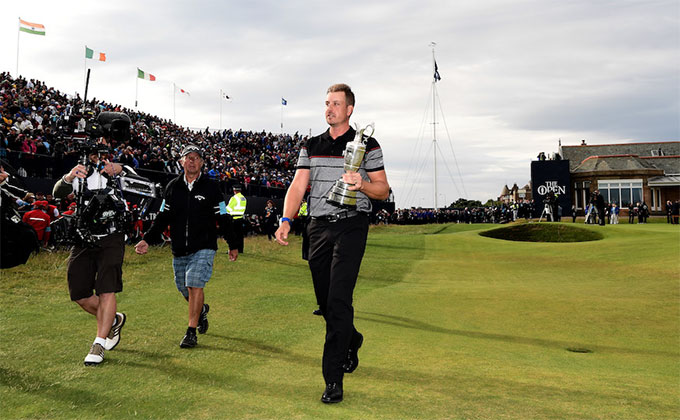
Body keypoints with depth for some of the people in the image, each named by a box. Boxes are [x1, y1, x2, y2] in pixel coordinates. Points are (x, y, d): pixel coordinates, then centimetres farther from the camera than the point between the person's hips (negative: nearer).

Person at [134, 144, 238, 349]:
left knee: (195, 284, -17)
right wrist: (147, 239, 2)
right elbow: (163, 217, 12)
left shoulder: (211, 187, -1)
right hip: (179, 250, 4)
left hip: (204, 248, -4)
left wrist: (232, 246, 8)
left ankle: (191, 332, -8)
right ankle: (202, 309, 42)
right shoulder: (172, 187, 8)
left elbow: (223, 218, 4)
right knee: (184, 289, 11)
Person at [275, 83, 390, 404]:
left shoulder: (367, 145, 4)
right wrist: (286, 220, -11)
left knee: (338, 299, -13)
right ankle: (352, 342, 40)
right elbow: (298, 185, 5)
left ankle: (333, 379, -7)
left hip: (351, 224, -4)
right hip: (319, 227, 4)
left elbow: (383, 190, 5)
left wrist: (362, 184, -17)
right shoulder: (311, 147, 14)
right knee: (325, 301, 10)